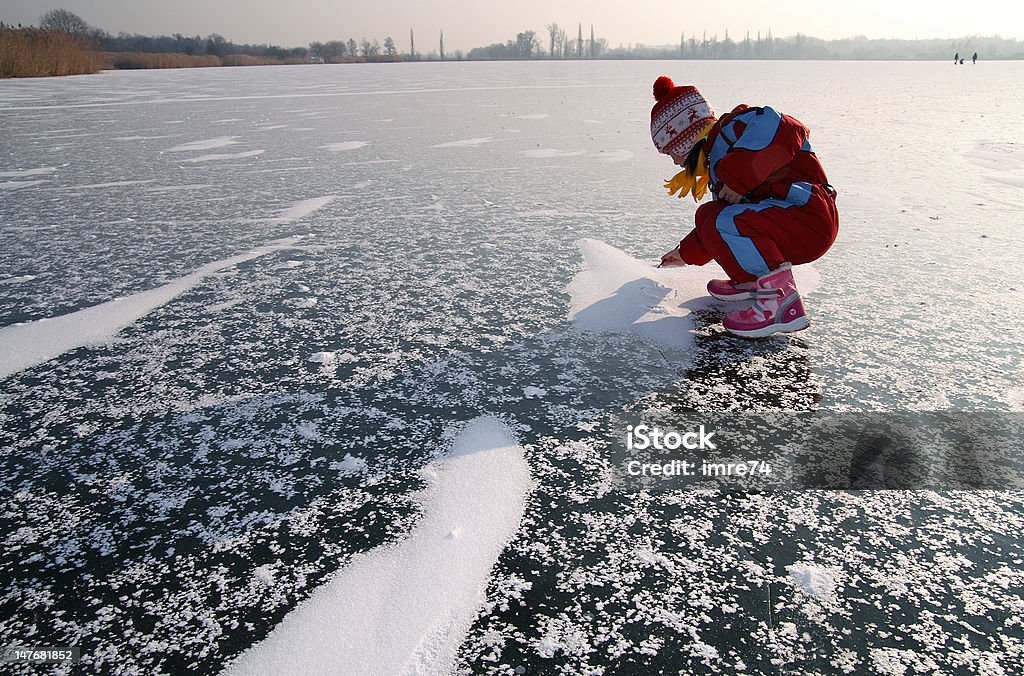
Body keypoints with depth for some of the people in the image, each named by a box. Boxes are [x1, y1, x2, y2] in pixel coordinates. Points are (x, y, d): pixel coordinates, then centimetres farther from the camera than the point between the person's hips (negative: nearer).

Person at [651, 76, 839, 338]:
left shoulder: (735, 128, -11)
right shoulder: (716, 163, 21)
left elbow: (781, 130, -32)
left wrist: (738, 180, -30)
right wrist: (687, 252, 38)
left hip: (809, 219, -10)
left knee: (722, 223, -28)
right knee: (707, 215, 15)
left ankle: (783, 305, -26)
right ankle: (752, 281, 14)